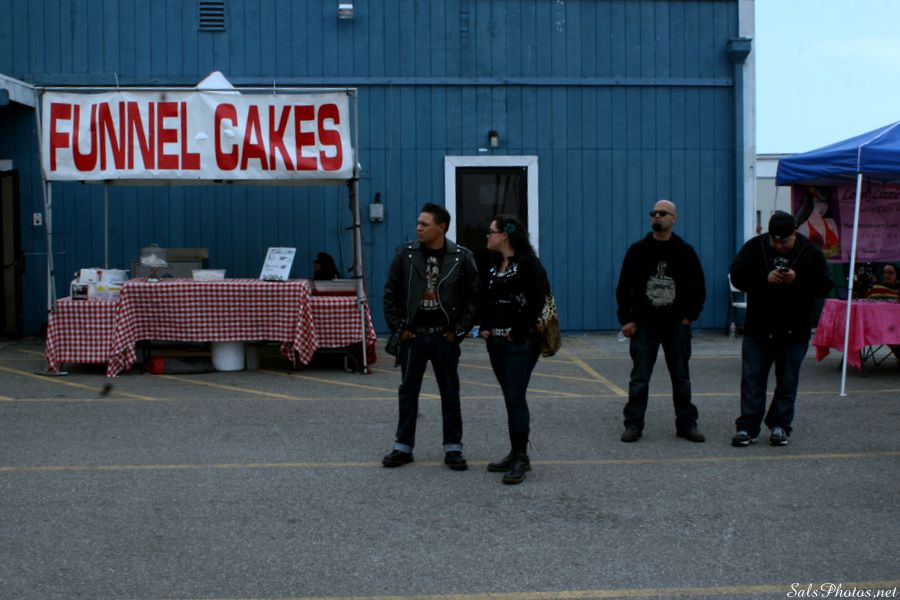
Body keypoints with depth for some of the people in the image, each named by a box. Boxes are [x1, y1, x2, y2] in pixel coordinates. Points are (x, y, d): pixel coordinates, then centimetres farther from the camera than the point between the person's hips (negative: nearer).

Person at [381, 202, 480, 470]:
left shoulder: (461, 258, -5)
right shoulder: (406, 254, -2)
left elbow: (473, 297, 0)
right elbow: (390, 293, 3)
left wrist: (460, 330, -5)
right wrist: (397, 327, -2)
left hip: (445, 337, -1)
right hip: (413, 335, 1)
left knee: (450, 393, 7)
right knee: (408, 391, 9)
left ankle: (453, 448, 17)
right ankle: (403, 447, 19)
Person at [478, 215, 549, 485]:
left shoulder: (528, 263, -9)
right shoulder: (492, 265, 14)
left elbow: (537, 301, -16)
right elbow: (485, 300, 19)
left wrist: (518, 332, -15)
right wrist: (485, 327, 5)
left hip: (520, 343, -8)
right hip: (496, 342, 8)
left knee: (515, 398, -8)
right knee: (510, 399, 12)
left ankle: (521, 458, -3)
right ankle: (516, 454, 19)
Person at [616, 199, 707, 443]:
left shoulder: (685, 252, 4)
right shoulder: (637, 250, 3)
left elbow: (699, 288, 8)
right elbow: (623, 288, 4)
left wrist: (689, 316, -1)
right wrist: (626, 320, -3)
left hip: (677, 325, 1)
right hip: (644, 324, 0)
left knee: (681, 377, 8)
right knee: (639, 379, 1)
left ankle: (687, 424, 16)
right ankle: (633, 424, 6)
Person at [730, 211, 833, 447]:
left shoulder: (810, 252, -3)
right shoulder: (754, 247, -3)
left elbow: (824, 285, -7)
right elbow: (737, 276, -9)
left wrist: (797, 280, -23)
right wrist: (765, 278, -23)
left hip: (794, 331, 0)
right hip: (758, 330, 0)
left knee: (787, 381, 7)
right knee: (752, 379, 0)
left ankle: (780, 426, 18)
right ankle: (747, 427, 5)